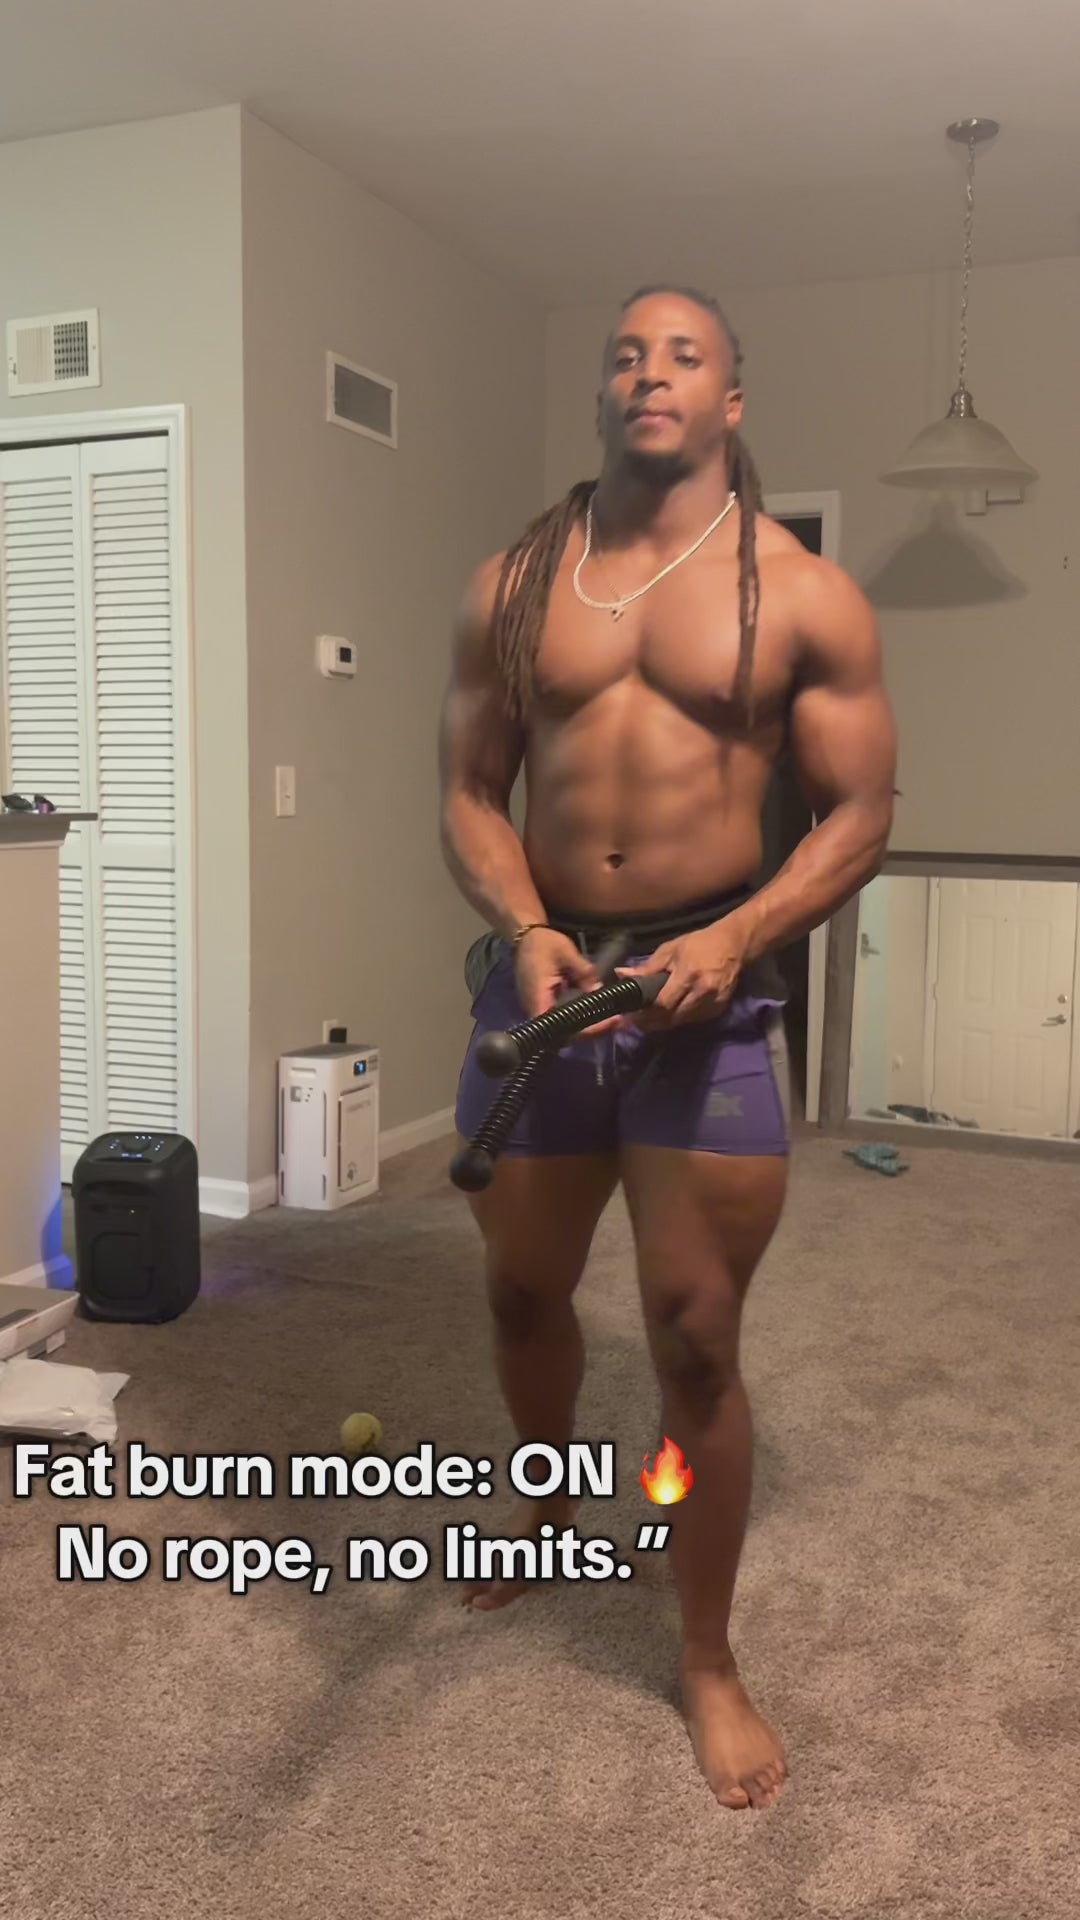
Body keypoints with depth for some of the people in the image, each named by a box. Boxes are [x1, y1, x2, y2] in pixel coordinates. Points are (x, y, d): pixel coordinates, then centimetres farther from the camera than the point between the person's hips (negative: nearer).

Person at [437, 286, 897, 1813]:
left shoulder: (804, 594, -2)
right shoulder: (510, 585, 6)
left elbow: (860, 810, -3)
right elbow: (469, 791, 5)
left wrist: (734, 939, -18)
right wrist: (524, 930, -14)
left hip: (709, 986, -3)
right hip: (540, 971, 3)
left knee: (695, 1338, 1)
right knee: (523, 1290, 18)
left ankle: (710, 1662, 24)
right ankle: (548, 1500, 51)